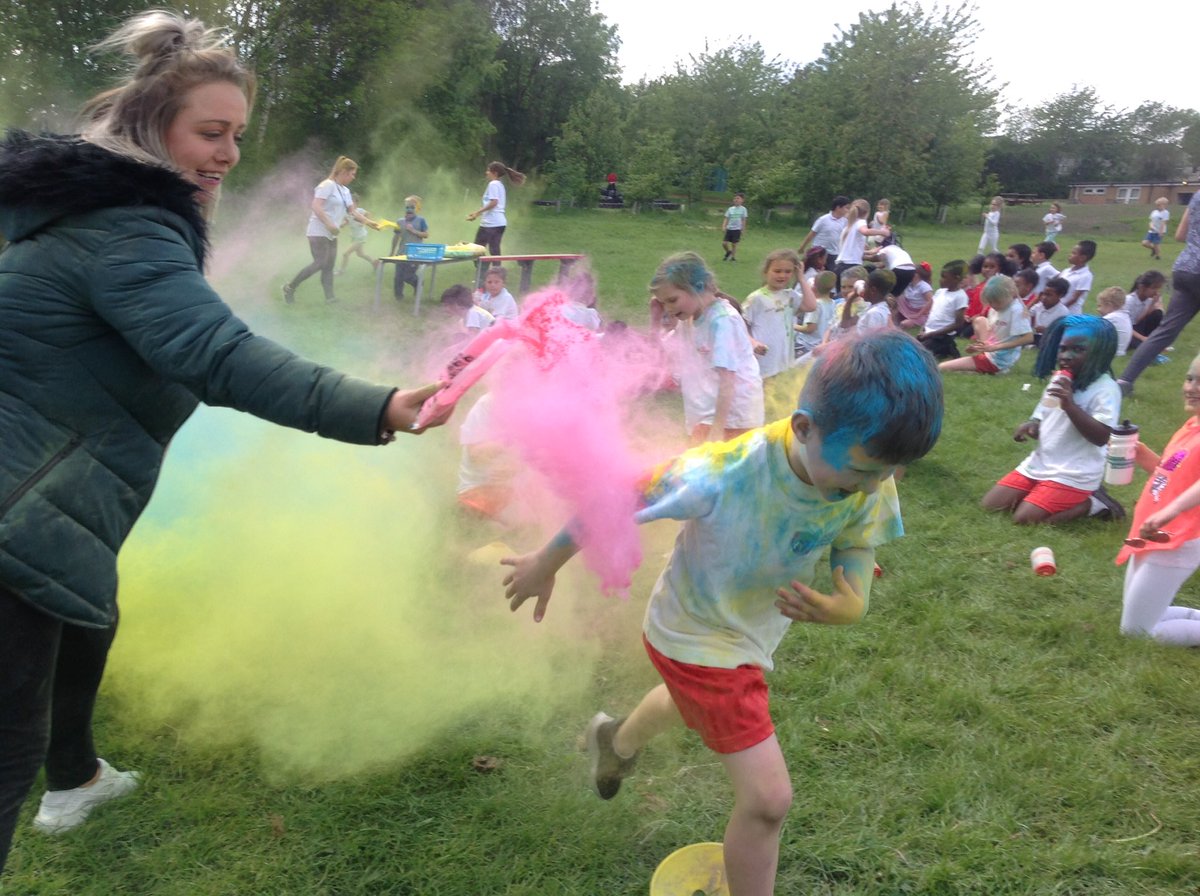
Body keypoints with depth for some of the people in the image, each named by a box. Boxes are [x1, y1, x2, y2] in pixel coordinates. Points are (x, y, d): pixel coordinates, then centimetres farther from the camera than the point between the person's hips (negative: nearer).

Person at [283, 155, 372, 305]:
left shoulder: (345, 191, 15)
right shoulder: (327, 185, -12)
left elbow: (353, 212, 19)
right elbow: (316, 207, -21)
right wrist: (329, 224, -27)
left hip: (331, 234, 9)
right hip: (318, 232, -9)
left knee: (329, 267, 3)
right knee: (320, 264, -13)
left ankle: (330, 298, 1)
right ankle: (290, 287, -1)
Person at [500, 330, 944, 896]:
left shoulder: (870, 484, -25)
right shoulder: (723, 475, -40)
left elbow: (855, 574, -14)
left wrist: (846, 607, -40)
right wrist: (545, 565, -10)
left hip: (757, 629, 7)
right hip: (697, 636, -7)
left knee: (691, 701, 36)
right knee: (768, 797, -9)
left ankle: (616, 744, 70)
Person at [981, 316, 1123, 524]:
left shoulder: (1105, 389, -16)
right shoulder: (1058, 380, 10)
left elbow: (1100, 437, -24)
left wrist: (1070, 404, -31)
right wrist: (1031, 425, -6)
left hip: (1074, 474, -8)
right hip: (1040, 463, 8)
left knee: (1024, 518, -21)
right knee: (990, 505, 1)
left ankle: (1092, 502, 0)